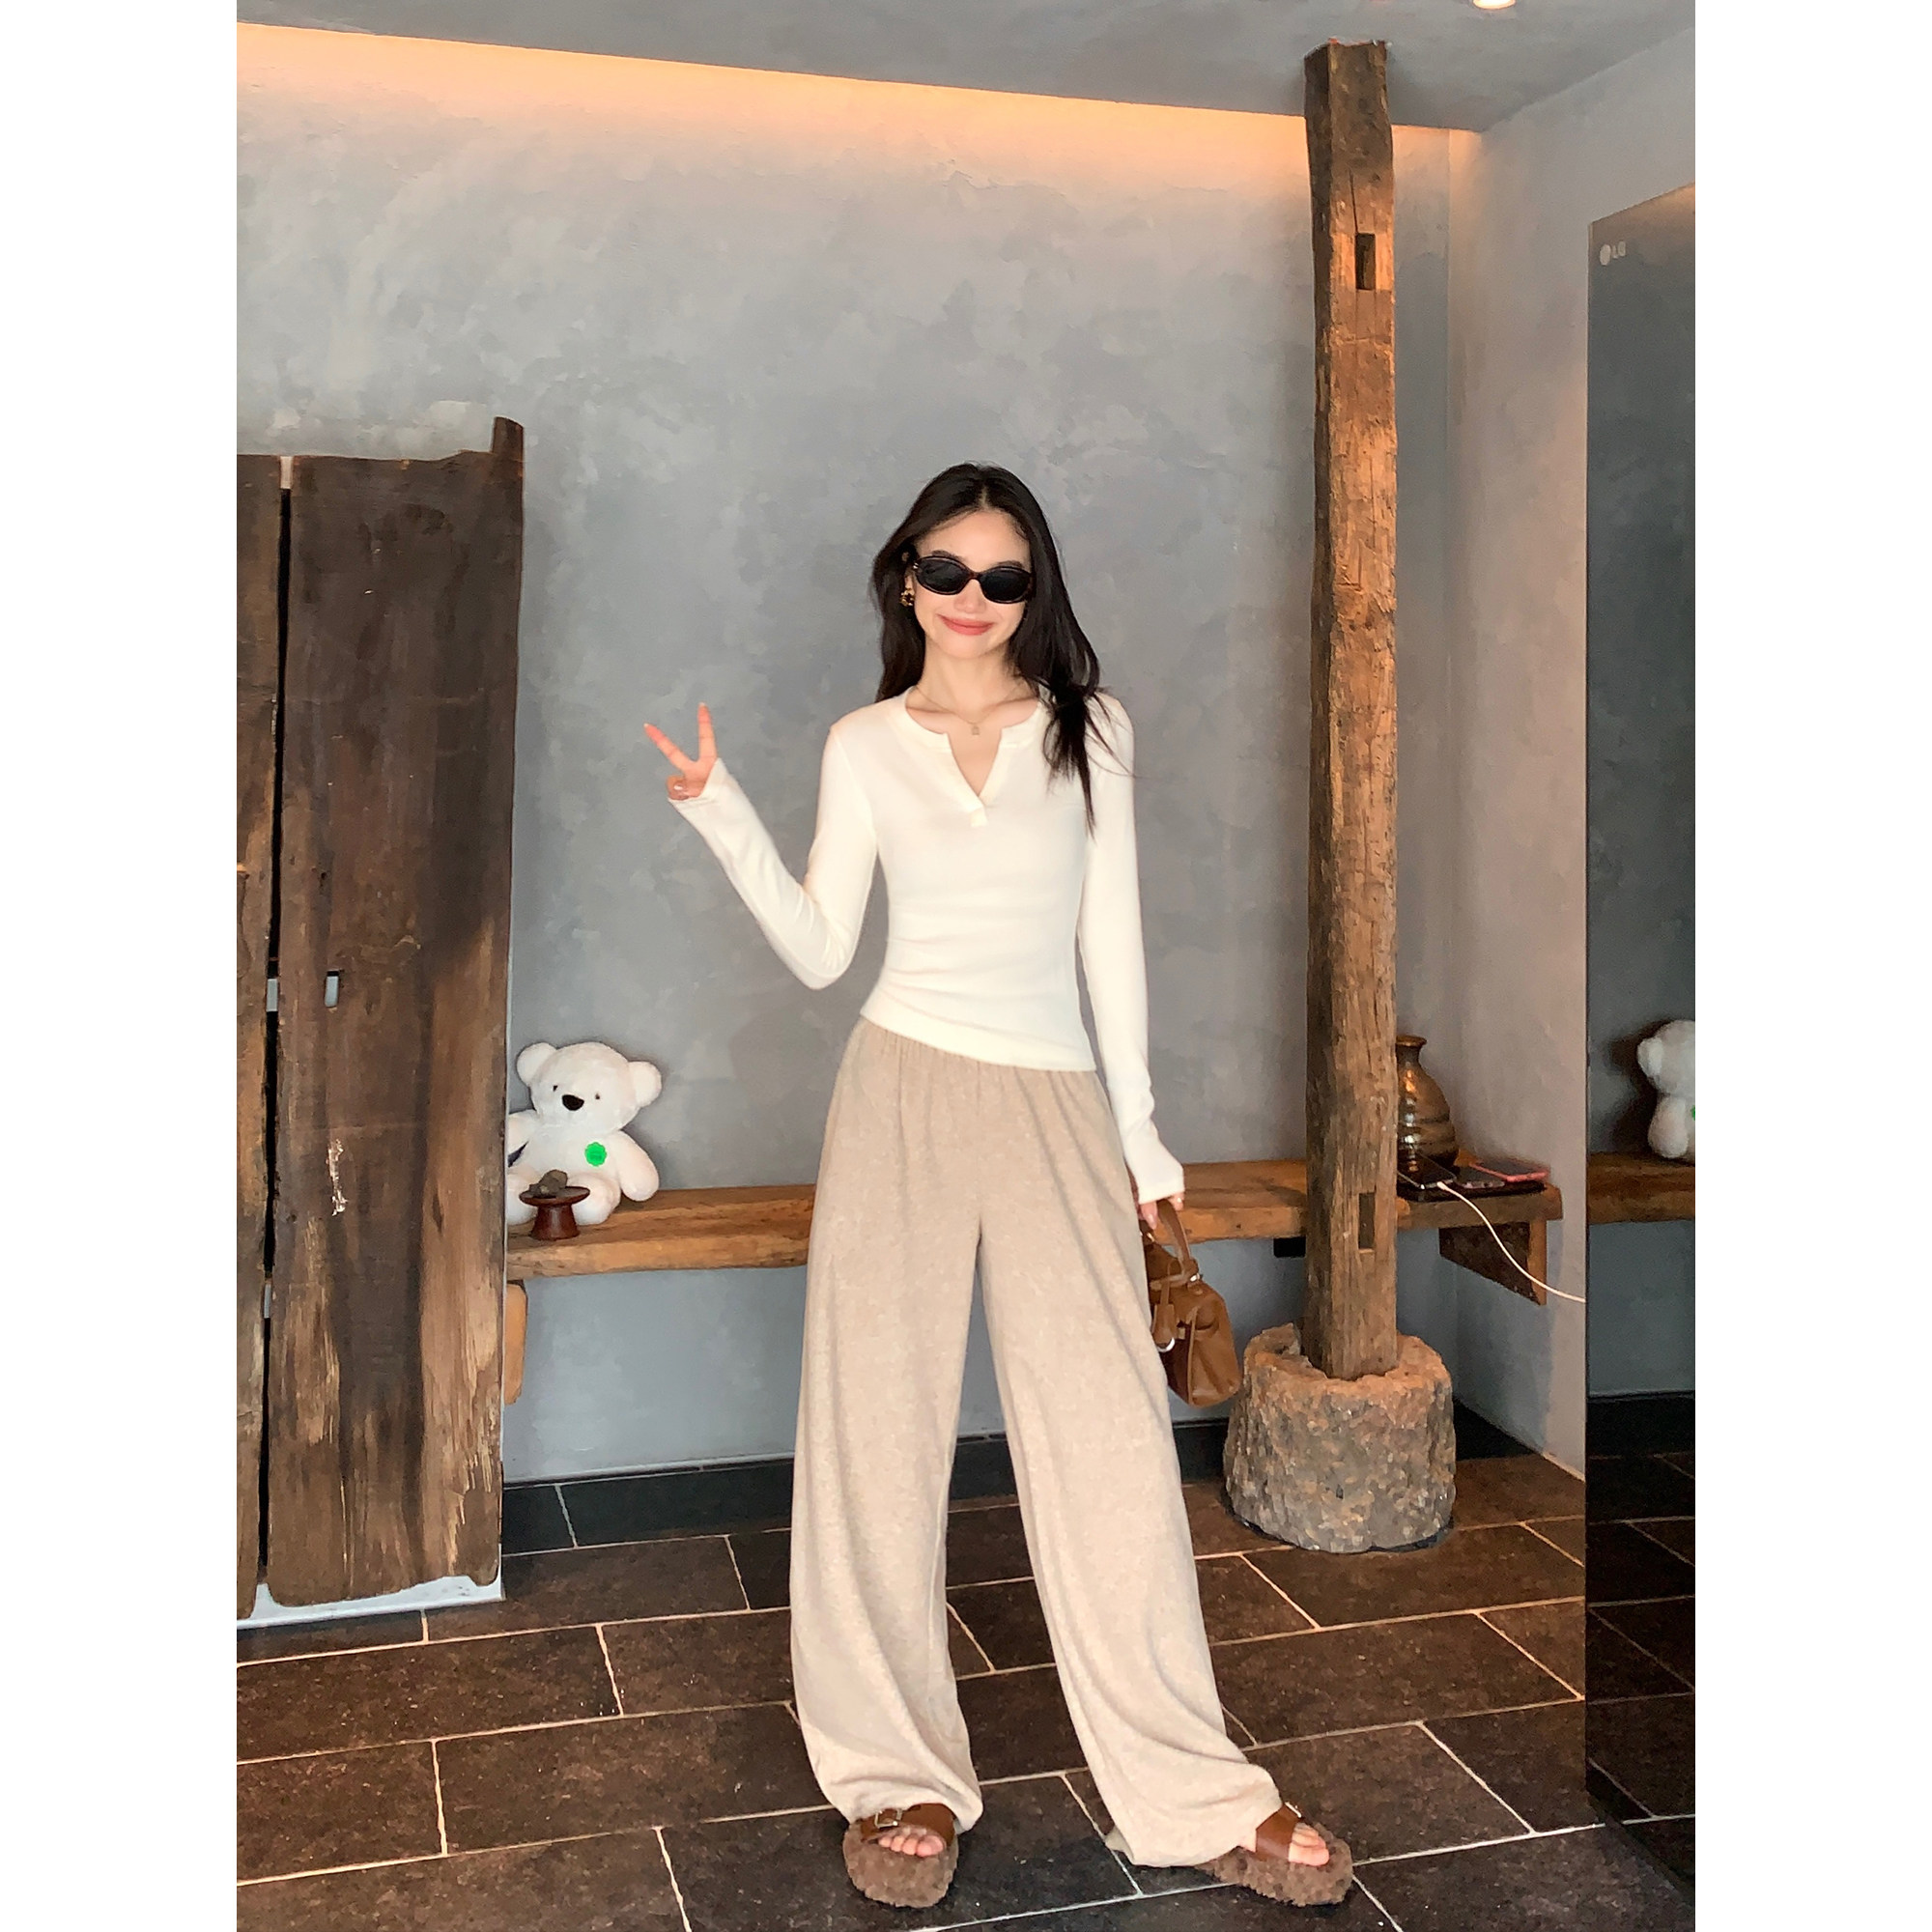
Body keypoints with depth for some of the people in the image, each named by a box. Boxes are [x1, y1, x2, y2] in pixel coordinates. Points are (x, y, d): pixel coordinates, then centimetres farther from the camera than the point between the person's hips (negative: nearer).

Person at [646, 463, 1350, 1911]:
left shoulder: (1089, 732, 7)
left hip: (1054, 1099, 0)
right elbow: (820, 952, 5)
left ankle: (1194, 1791, 9)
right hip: (905, 1087, 1)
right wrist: (725, 818, -6)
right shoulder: (867, 746, 7)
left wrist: (1137, 1122, 7)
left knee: (1110, 1434, -3)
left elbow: (1111, 936, 8)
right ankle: (901, 1774, 17)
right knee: (882, 1425, 2)